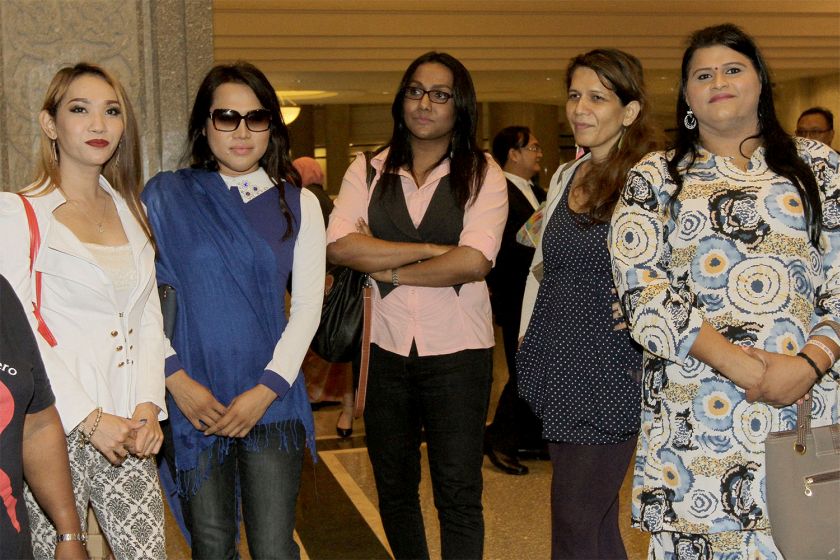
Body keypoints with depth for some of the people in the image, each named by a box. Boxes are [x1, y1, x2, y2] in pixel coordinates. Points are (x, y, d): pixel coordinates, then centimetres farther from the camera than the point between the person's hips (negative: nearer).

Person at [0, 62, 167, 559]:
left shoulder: (131, 212, 14)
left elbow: (149, 318, 12)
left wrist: (148, 407, -1)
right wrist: (89, 419, -13)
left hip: (128, 428, 5)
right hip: (58, 428, -4)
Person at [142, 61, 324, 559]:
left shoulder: (297, 205, 5)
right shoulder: (166, 197, 2)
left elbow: (308, 306, 2)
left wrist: (266, 390, -7)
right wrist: (177, 379, -9)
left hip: (271, 399, 0)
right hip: (193, 400, 0)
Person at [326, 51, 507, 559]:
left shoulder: (482, 173, -2)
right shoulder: (368, 171, 4)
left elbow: (475, 262, -17)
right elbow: (341, 245, -12)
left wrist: (390, 271, -10)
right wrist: (432, 250, -15)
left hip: (457, 350, -3)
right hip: (385, 347, 3)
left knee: (459, 495, 5)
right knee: (393, 488, 18)